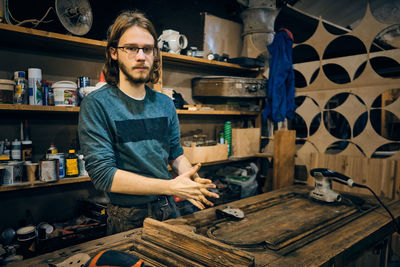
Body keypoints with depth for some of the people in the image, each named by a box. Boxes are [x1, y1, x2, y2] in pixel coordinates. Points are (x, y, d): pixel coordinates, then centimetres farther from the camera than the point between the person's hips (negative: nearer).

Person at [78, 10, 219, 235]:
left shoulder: (166, 104, 2)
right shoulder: (96, 105, -15)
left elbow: (176, 154, 8)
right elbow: (103, 174, -21)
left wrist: (191, 181, -13)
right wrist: (172, 186, -24)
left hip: (169, 211, 5)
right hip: (128, 219, -5)